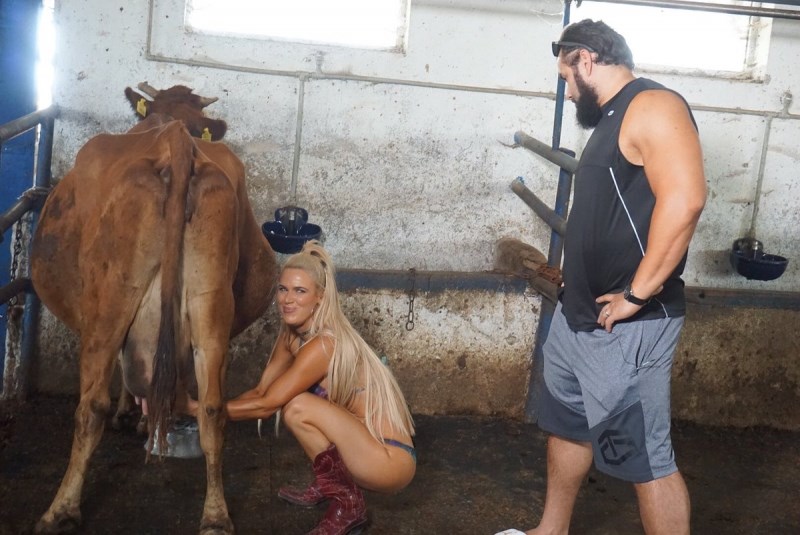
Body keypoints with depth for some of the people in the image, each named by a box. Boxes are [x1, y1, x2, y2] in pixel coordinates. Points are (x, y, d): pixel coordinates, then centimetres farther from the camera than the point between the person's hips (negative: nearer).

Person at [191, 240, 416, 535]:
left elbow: (265, 405, -18)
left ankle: (348, 504, -5)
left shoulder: (324, 345, -22)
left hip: (391, 461, -9)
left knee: (299, 409, -22)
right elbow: (260, 391, 5)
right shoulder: (292, 334, 3)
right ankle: (328, 486, 17)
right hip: (365, 446, 9)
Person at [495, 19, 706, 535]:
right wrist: (572, 279, 16)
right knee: (567, 426, 22)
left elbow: (684, 198, -29)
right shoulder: (613, 118, 16)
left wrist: (637, 293, -25)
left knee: (645, 457, -5)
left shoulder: (651, 107, -15)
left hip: (627, 325, -11)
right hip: (578, 313, 11)